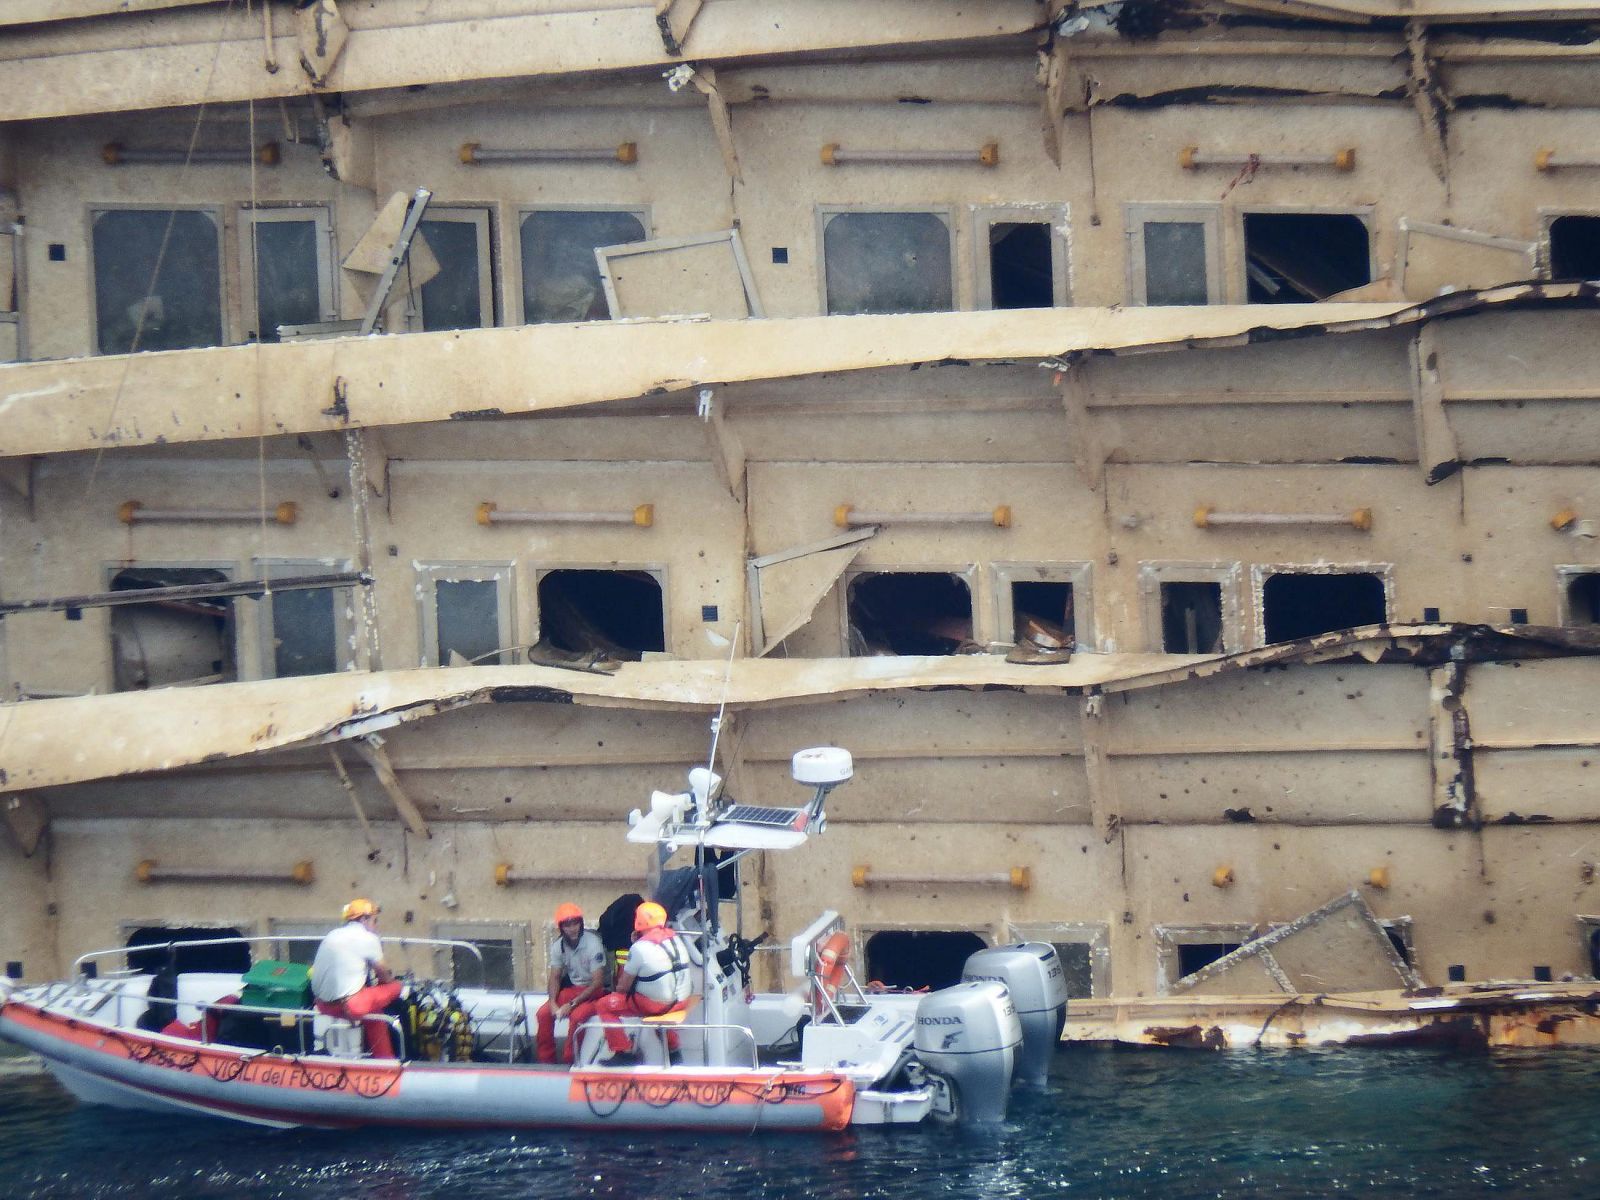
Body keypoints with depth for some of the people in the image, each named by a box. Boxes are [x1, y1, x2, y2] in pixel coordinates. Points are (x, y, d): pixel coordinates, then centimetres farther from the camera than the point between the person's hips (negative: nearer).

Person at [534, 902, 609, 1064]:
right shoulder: (558, 946, -3)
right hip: (573, 988, 6)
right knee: (543, 1013, -12)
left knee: (577, 1016, -32)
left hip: (596, 991, -6)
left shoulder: (592, 943, -22)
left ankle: (571, 1061, -16)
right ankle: (546, 1060, 1)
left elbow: (597, 982, -22)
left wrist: (572, 1004, -23)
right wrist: (553, 1002, -14)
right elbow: (555, 977, 6)